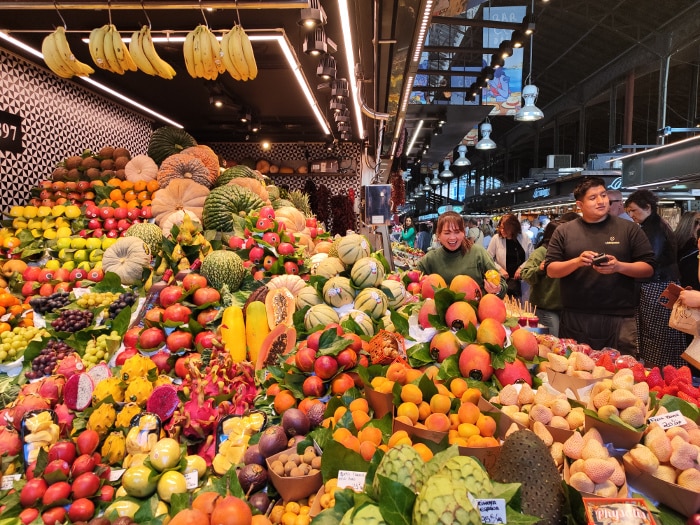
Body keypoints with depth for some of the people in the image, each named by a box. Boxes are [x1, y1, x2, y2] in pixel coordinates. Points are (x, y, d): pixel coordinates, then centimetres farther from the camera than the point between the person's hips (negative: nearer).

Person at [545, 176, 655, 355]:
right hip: (575, 319, 1)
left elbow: (648, 268, 3)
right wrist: (576, 262, -17)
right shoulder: (563, 231, 4)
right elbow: (551, 270, 1)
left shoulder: (629, 229, 5)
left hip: (619, 318, 0)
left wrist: (619, 266, -15)